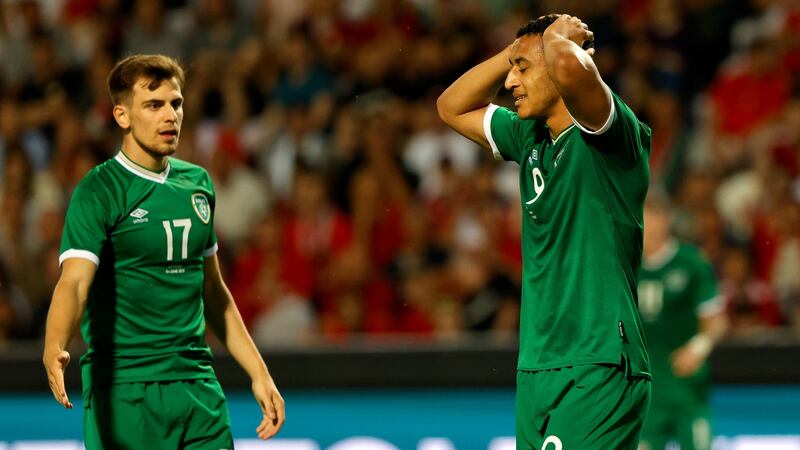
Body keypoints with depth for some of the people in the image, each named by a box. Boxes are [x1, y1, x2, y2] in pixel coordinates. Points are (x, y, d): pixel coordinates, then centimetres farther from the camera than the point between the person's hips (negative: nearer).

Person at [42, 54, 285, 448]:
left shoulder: (197, 183, 12)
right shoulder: (98, 191, -9)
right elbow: (74, 282, -23)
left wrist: (258, 372, 19)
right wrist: (54, 350, -42)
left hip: (198, 384, 6)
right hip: (125, 392, -6)